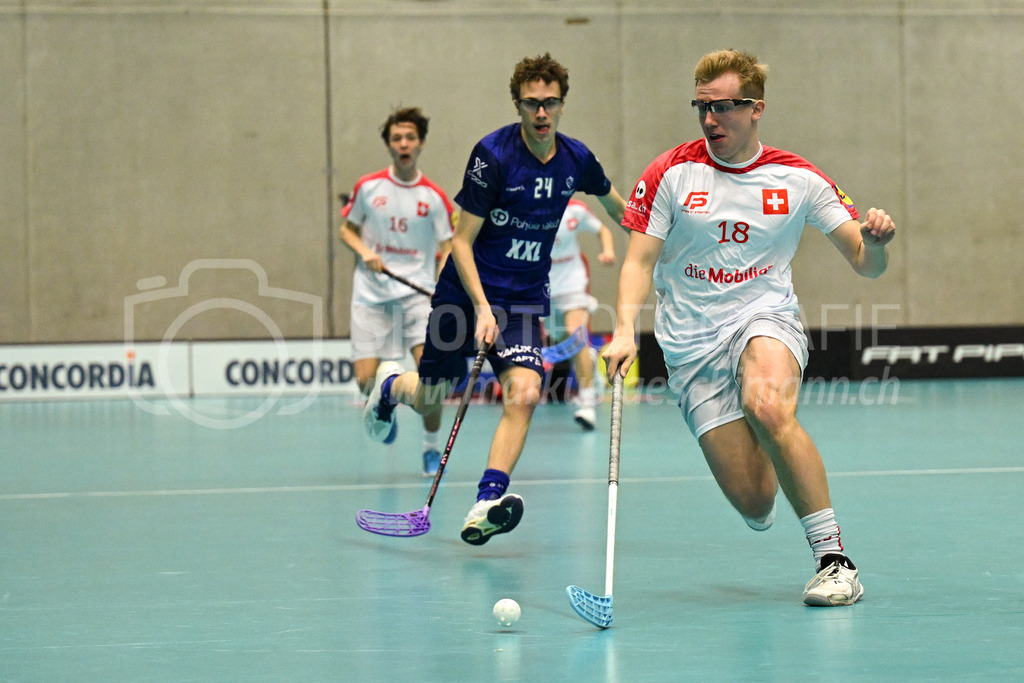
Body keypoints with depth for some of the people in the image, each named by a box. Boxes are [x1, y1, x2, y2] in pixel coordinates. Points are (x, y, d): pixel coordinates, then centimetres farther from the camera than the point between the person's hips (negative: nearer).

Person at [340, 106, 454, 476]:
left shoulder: (435, 197, -1)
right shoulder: (368, 187, 2)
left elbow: (447, 251, 1)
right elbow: (347, 229, 14)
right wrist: (365, 252, -7)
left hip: (417, 291, -1)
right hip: (372, 293, 1)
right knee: (366, 380, -7)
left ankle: (432, 447, 2)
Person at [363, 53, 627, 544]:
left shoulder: (576, 159, -3)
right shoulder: (493, 154, -16)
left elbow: (616, 205, 22)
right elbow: (462, 239, -14)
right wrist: (482, 308, -23)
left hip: (524, 299, 3)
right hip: (465, 293, -3)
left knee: (524, 392, -22)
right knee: (428, 401, 10)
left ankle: (487, 503, -24)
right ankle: (391, 387, 47)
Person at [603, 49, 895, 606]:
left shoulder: (799, 179, 1)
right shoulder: (671, 174, -1)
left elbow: (866, 264, 3)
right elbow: (639, 261, -4)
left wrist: (876, 242, -20)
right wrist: (625, 330, -21)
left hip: (765, 317, 0)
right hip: (692, 343, 0)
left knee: (767, 405, -38)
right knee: (755, 502, -10)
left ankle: (833, 557, -27)